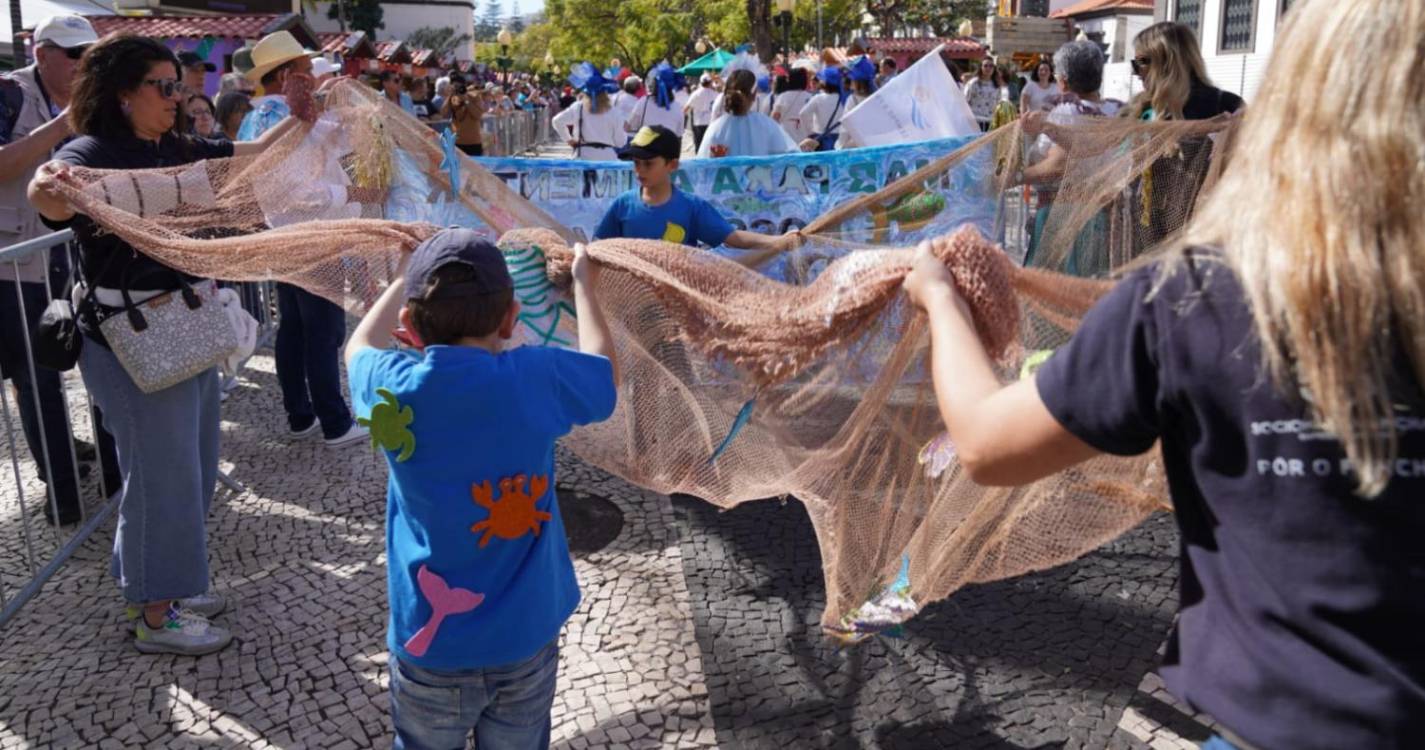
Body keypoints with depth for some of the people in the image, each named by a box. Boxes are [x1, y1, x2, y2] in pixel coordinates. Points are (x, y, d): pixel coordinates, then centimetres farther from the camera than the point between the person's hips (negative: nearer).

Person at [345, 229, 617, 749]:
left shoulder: (399, 388, -13)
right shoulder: (538, 376, -16)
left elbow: (359, 348, 12)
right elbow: (604, 371, 8)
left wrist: (408, 280, 25)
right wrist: (583, 284, 20)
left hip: (432, 643, 0)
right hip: (527, 637, 0)